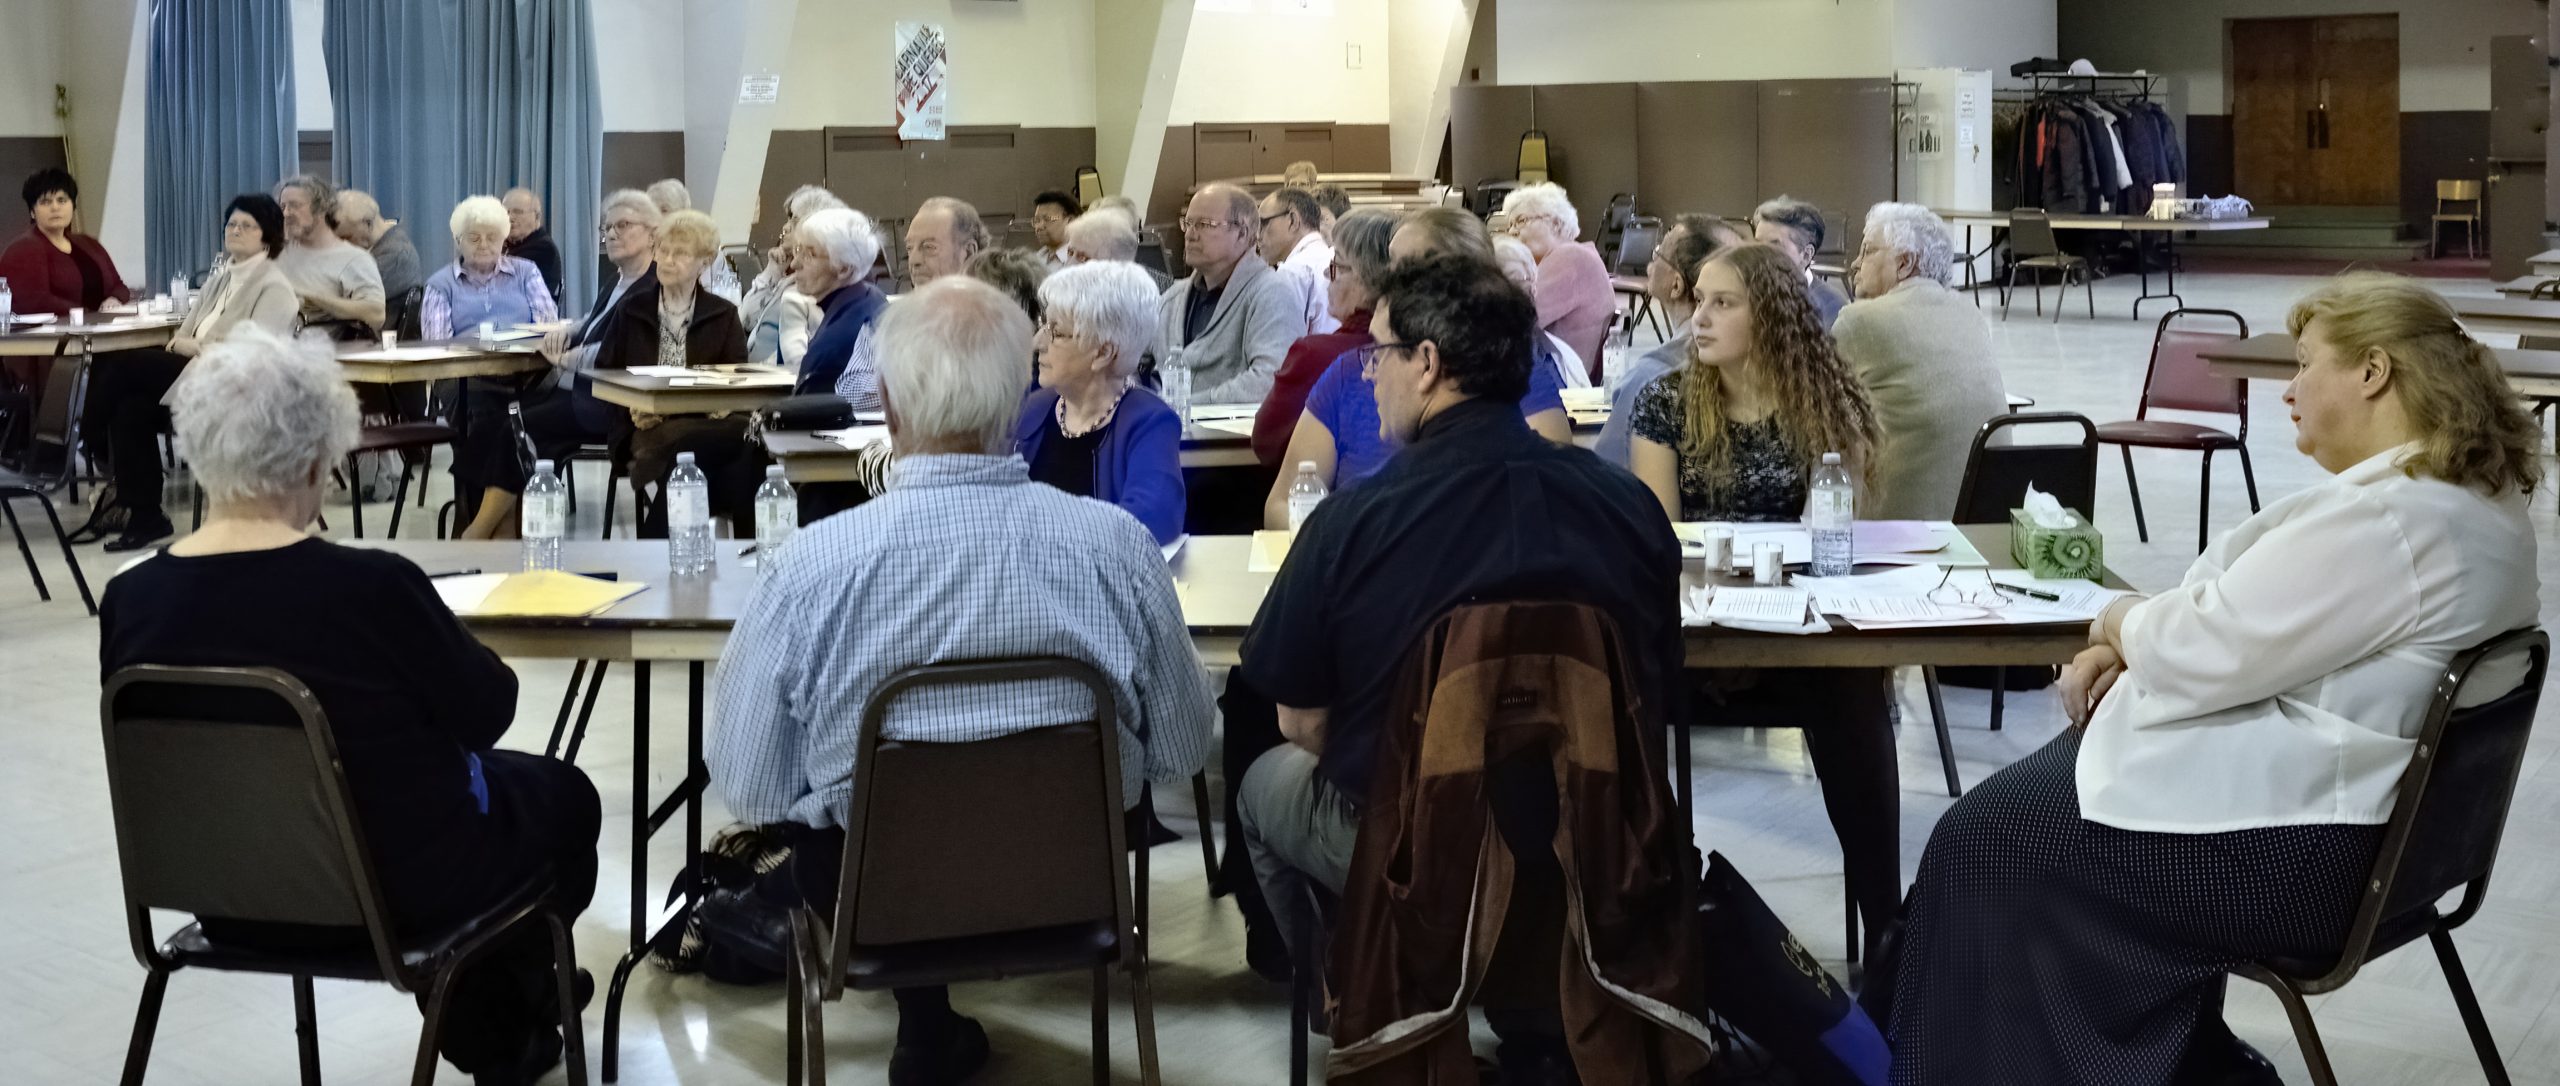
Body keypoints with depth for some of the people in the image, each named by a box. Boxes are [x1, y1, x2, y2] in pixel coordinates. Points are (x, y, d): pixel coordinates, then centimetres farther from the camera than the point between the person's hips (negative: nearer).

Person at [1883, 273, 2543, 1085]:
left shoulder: (2387, 518, -26)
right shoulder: (2469, 491, 8)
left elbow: (2211, 654, -23)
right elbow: (2260, 616, 14)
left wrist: (2124, 622, -2)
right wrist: (2134, 643, 1)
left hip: (2301, 852, -11)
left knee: (1985, 837, -1)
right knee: (2045, 777, 20)